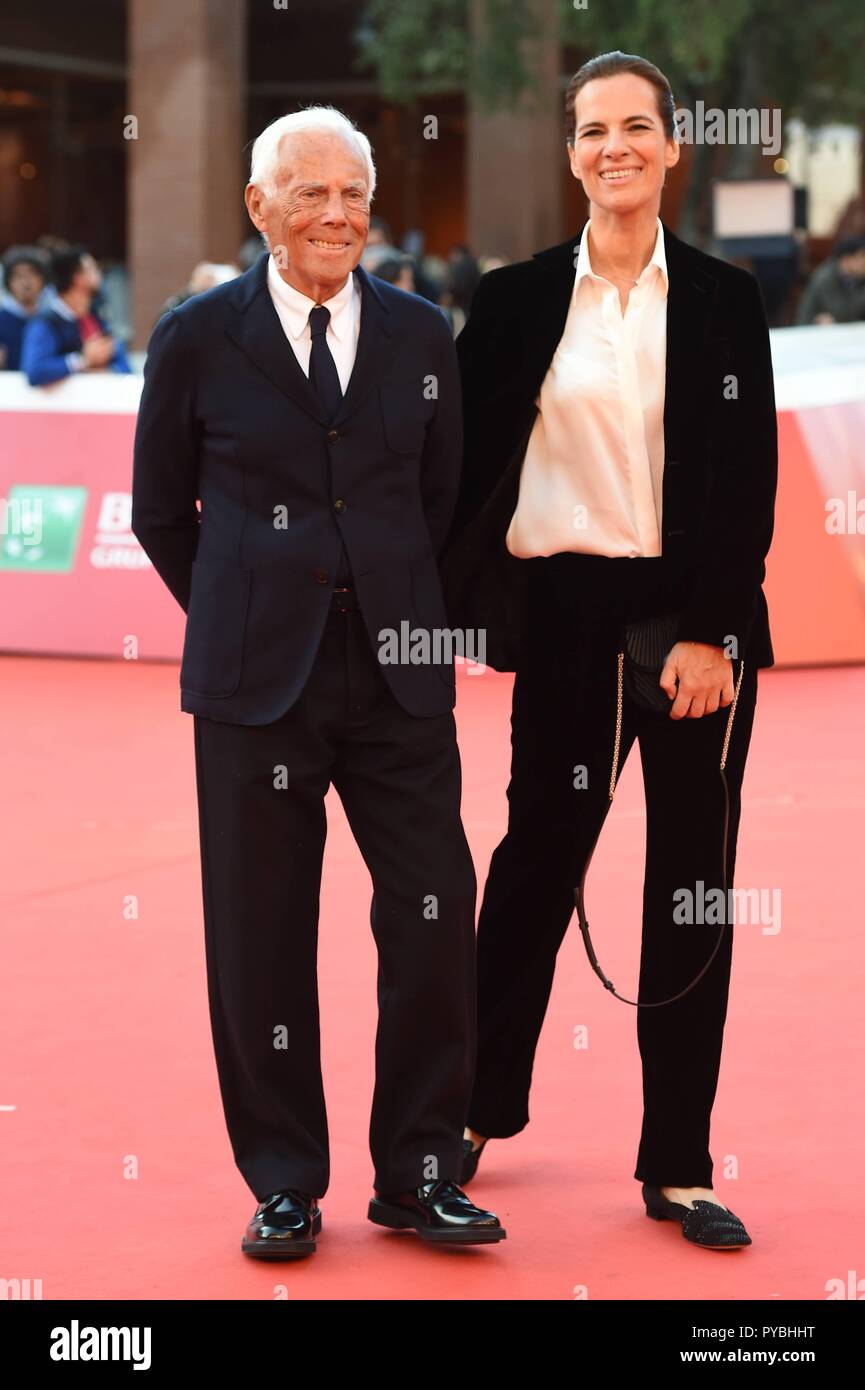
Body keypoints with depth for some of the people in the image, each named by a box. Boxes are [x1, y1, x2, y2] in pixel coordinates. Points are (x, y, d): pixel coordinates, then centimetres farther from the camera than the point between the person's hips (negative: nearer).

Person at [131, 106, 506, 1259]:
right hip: (258, 683, -2)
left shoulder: (421, 335, 8)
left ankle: (419, 1173, 12)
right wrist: (243, 620, 10)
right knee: (262, 936, 3)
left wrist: (400, 610, 13)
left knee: (435, 918, -2)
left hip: (399, 675, 2)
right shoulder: (197, 338, 1)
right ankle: (285, 1184, 15)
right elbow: (162, 513, 9)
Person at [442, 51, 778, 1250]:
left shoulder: (725, 299, 3)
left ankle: (678, 1164, 13)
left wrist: (712, 635, -11)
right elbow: (465, 464, 5)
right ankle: (482, 1108, 29)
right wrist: (439, 609, -3)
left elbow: (750, 479, -2)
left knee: (693, 883, 4)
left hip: (700, 621, 0)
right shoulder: (519, 299, 3)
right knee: (538, 859, 10)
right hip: (569, 613, 0)